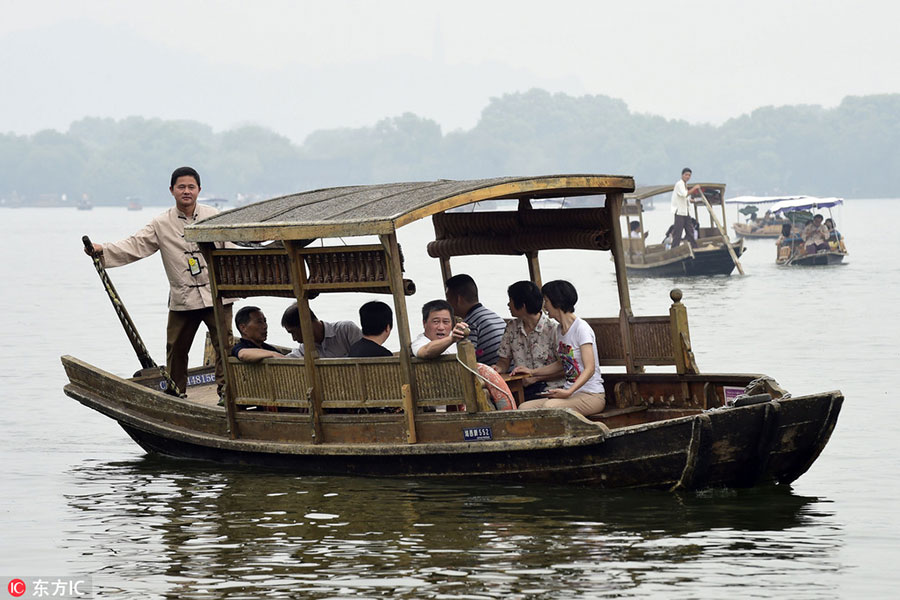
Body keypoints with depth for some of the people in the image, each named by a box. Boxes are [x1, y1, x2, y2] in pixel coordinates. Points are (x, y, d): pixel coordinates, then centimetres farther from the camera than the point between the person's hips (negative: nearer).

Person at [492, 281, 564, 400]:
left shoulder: (552, 329, -7)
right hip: (523, 389, 5)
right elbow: (504, 361, 17)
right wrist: (498, 368, -6)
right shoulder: (511, 327, 13)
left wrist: (536, 377, -15)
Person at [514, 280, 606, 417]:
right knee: (524, 407, -11)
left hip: (591, 395, -8)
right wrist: (532, 372, 24)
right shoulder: (562, 329, 15)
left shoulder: (581, 328, -12)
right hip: (570, 393, 8)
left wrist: (568, 392, -33)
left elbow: (590, 369, -20)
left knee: (549, 406, -35)